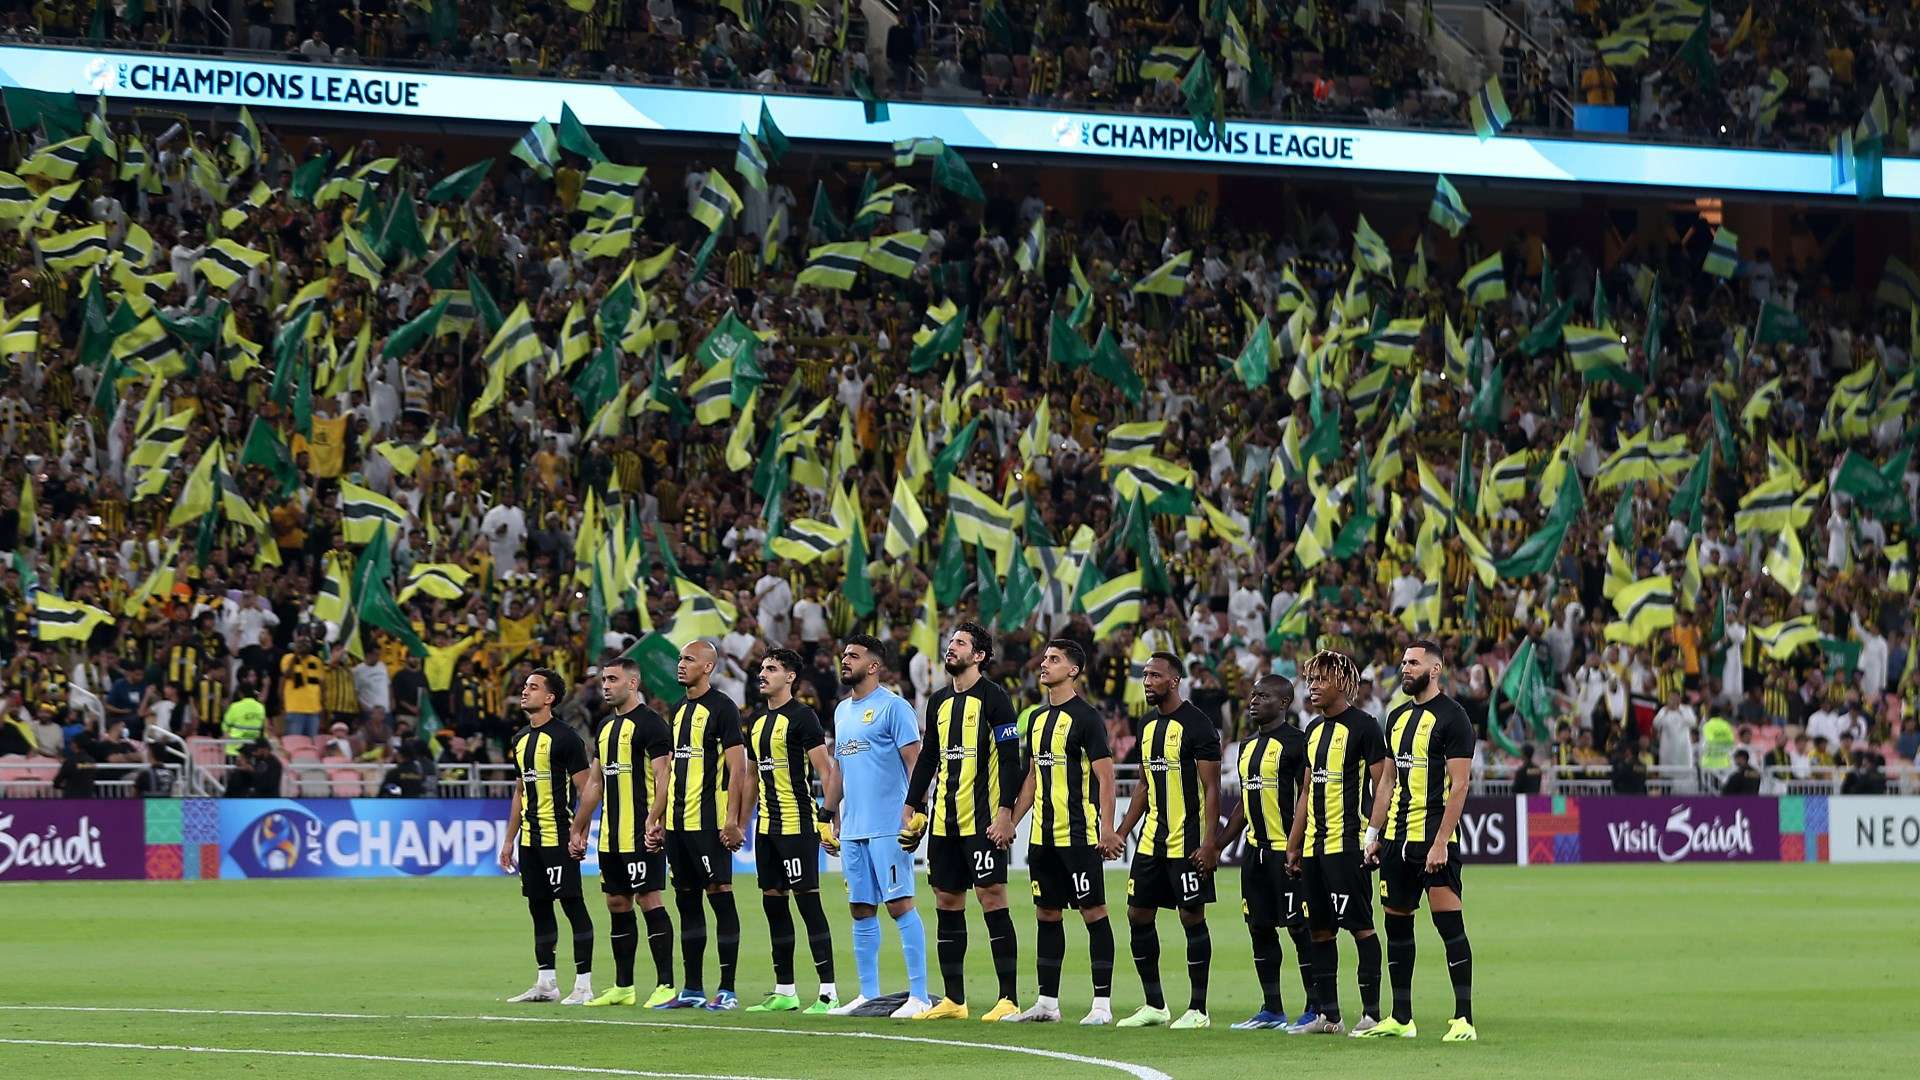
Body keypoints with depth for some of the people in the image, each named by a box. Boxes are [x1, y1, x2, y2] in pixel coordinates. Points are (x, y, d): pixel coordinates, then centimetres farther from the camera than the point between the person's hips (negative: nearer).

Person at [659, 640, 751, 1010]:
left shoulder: (721, 708, -8)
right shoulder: (679, 710, 16)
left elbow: (737, 768, -13)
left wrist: (732, 821, -19)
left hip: (708, 820, -8)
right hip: (678, 822, 9)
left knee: (720, 896, -5)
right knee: (687, 900, 10)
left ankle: (727, 990, -4)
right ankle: (692, 989, 16)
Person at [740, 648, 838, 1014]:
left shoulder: (802, 717, -9)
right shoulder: (757, 721, 16)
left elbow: (825, 769, -13)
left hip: (797, 825, -9)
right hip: (767, 825, 9)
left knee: (807, 899, -9)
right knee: (773, 902, 9)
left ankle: (828, 992, -9)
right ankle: (784, 992, 15)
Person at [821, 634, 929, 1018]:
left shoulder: (893, 706, -6)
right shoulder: (842, 710, 18)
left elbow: (914, 763, -11)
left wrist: (910, 813, -19)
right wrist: (832, 816, 19)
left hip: (887, 826, -8)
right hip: (852, 828, 8)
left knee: (900, 905, -9)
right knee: (861, 910, 9)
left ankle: (919, 996, -9)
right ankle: (868, 993, 15)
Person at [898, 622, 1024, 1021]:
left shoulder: (993, 697, -6)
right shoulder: (939, 701, 15)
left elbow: (1010, 759, -11)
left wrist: (1004, 813, -17)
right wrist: (913, 808, 16)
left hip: (982, 821, -7)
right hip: (944, 820, 7)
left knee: (992, 899, -9)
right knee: (947, 903, 8)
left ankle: (1009, 1000, -8)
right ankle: (953, 1000, 14)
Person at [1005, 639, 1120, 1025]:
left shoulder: (1086, 717, -9)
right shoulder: (1038, 717, 14)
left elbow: (1105, 777, -12)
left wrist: (1107, 831, -19)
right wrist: (1011, 822, 17)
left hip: (1078, 834, -8)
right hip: (1043, 834, 8)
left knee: (1093, 913, -4)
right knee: (1046, 914, 10)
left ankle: (1102, 1003, -2)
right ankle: (1047, 1003, 16)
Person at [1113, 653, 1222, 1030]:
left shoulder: (1197, 725, -11)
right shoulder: (1148, 726, 13)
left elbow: (1212, 789, -13)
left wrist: (1208, 843, -19)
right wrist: (1120, 834, 16)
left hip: (1186, 841, -8)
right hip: (1151, 839, 8)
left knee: (1192, 917, -3)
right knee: (1138, 914, 7)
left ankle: (1197, 1010, 2)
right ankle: (1154, 1005, 15)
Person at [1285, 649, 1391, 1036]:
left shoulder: (1362, 726, -7)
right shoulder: (1314, 729, 17)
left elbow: (1383, 783, -9)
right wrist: (1293, 846, 20)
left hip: (1346, 844, -8)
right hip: (1314, 845, 8)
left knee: (1361, 927, -7)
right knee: (1320, 929, 9)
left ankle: (1371, 1013, -5)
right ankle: (1327, 1015, 13)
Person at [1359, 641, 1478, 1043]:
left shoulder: (1451, 717, -8)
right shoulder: (1398, 717, 16)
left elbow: (1458, 785, -13)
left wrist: (1441, 842, -19)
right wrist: (1373, 834, 14)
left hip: (1433, 839, -8)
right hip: (1397, 838, 8)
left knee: (1449, 924, -9)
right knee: (1397, 923, 10)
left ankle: (1464, 1019, -9)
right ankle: (1401, 1019, 16)